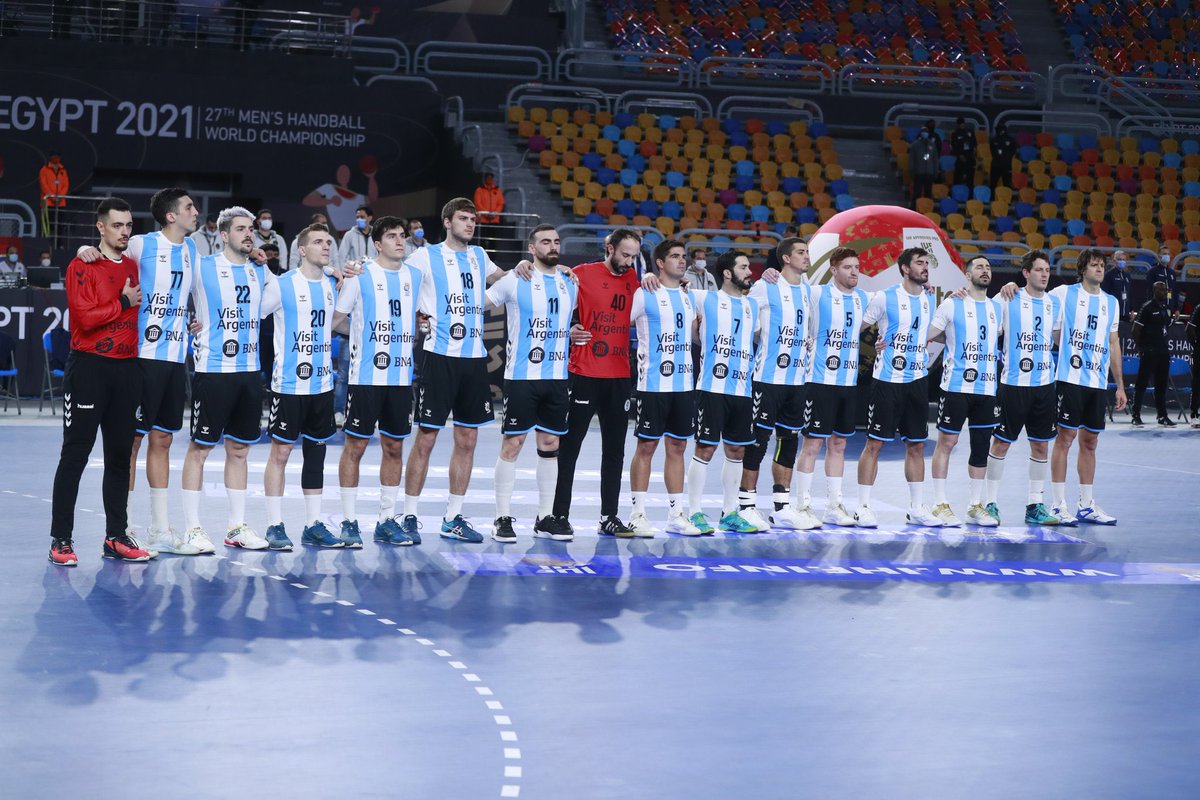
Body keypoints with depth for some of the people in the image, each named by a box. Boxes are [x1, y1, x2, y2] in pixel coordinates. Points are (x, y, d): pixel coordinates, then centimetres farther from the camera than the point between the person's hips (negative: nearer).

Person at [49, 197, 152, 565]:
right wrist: (124, 303, -9)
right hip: (89, 366, -6)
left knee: (120, 457, 8)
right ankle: (61, 539, -2)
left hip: (127, 368, 6)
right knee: (74, 456, -4)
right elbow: (85, 316, -17)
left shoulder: (133, 266, 13)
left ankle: (116, 536, 15)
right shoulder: (82, 266, -6)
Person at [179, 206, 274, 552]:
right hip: (213, 370, -5)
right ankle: (192, 528, 1)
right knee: (200, 447, -3)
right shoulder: (201, 268, -3)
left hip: (249, 371, 5)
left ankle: (237, 526, 17)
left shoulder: (261, 272, 12)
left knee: (239, 449, 11)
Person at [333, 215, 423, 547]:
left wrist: (413, 335, 9)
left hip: (402, 377, 5)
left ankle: (387, 520, 15)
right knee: (355, 445, -2)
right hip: (366, 376, -5)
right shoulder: (360, 274, -3)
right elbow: (335, 317, 2)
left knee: (394, 447, 8)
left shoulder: (415, 275, 11)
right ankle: (349, 522, 4)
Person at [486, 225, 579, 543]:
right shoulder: (515, 280, -4)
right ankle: (502, 518, 2)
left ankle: (545, 518, 15)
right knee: (512, 444, -4)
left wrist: (573, 334, 12)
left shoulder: (570, 285, 11)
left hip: (557, 377, 5)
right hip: (521, 376, -5)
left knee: (550, 445, 8)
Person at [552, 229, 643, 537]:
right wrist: (568, 331, -19)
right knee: (569, 445, 1)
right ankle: (559, 514, 6)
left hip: (620, 376, 5)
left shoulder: (633, 279, 9)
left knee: (614, 449, 8)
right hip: (584, 374, -5)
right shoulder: (582, 274, -5)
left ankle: (609, 517, 14)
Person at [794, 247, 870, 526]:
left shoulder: (862, 298, 11)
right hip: (820, 380, -6)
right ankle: (803, 505, 2)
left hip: (849, 381, 6)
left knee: (838, 443, 10)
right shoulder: (817, 294, -6)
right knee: (813, 442, -4)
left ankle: (835, 505, 16)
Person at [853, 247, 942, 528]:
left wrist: (924, 360, 14)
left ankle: (917, 508, 16)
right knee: (874, 443, -3)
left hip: (918, 380, 5)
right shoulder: (885, 297, -8)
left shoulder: (931, 301, 9)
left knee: (916, 445, 9)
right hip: (887, 379, -5)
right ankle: (863, 507, 2)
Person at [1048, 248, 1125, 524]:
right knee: (1065, 437, -4)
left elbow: (1113, 344, 19)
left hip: (1098, 382, 5)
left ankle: (1086, 506, 15)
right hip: (1070, 379, -5)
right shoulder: (1064, 293, 0)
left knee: (1090, 442, 9)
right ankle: (1059, 505, 1)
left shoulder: (1111, 302, 15)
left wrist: (1120, 385, 17)